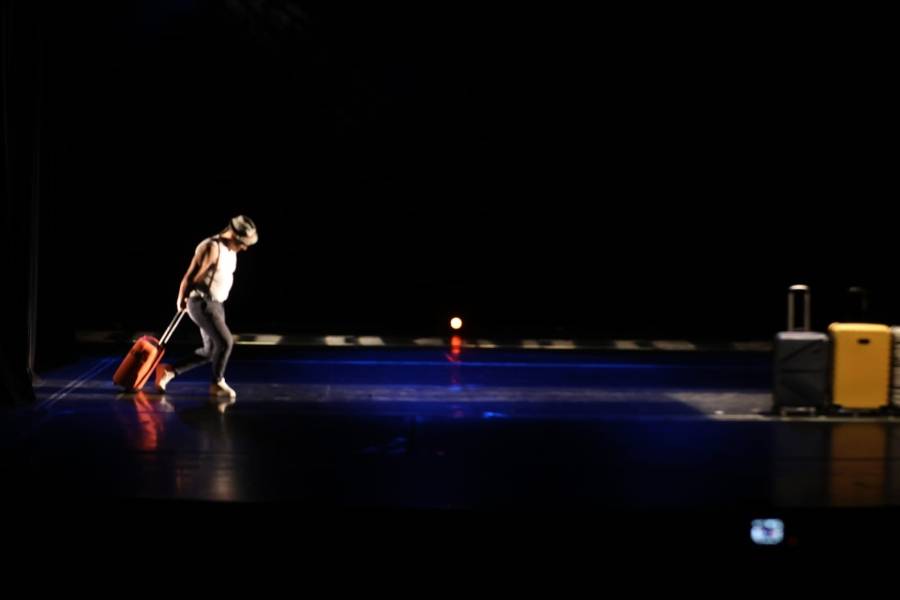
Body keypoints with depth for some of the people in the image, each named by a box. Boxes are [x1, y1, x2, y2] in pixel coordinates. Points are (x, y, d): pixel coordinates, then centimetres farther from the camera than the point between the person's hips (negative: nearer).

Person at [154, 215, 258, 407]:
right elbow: (191, 276, -17)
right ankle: (217, 383, 3)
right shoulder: (211, 248, -21)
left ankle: (169, 371, 22)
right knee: (225, 342, -16)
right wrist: (182, 300, -3)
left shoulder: (231, 250, 9)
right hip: (201, 303, -9)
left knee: (210, 351, 11)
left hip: (216, 304, 9)